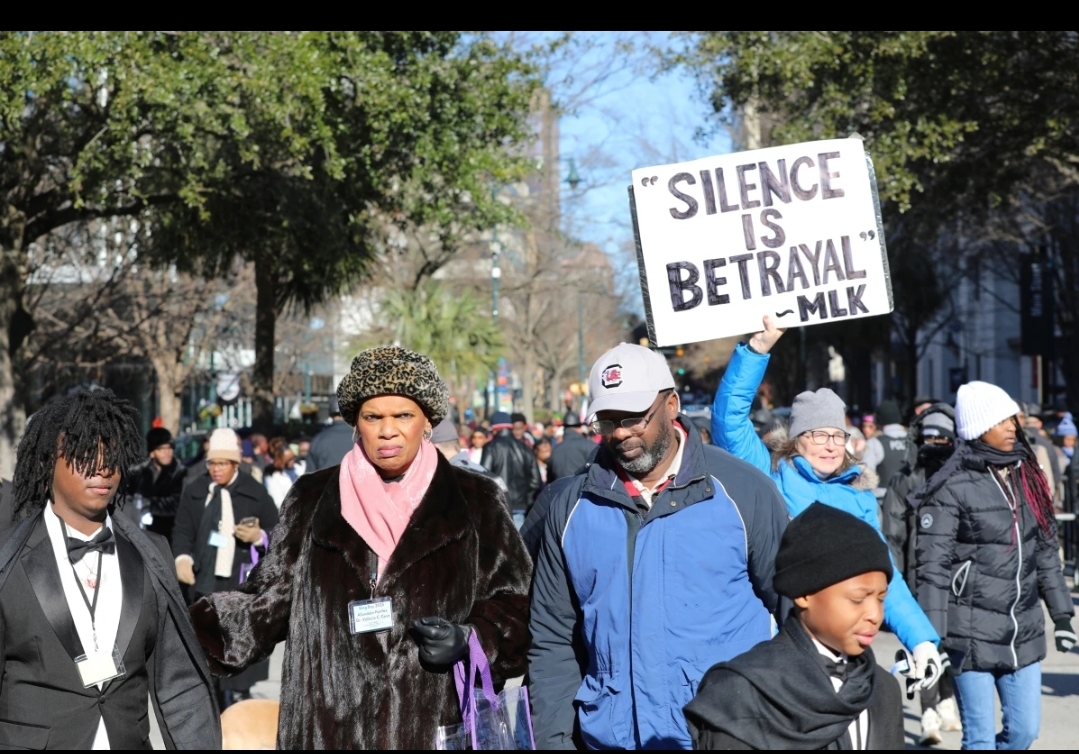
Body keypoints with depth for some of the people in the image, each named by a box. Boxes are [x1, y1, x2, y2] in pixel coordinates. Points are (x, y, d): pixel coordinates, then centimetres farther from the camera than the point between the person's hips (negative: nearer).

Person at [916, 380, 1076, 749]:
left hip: (1023, 632, 6)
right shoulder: (953, 487, -11)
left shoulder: (1026, 477, 9)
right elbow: (933, 567, -12)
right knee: (981, 737, -1)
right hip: (973, 631, -6)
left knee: (1025, 730, 9)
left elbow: (1045, 550, 17)